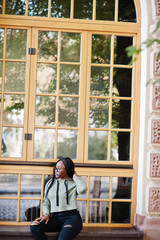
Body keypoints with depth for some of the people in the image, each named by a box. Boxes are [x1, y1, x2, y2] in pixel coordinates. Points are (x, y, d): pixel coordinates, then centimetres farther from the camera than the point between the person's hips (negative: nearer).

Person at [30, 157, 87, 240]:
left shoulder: (73, 184, 6)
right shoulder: (50, 183, 20)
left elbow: (82, 189, -18)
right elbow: (46, 202, 20)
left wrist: (75, 177, 0)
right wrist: (46, 214, -1)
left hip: (71, 216, -5)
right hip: (55, 217, 5)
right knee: (34, 226, -24)